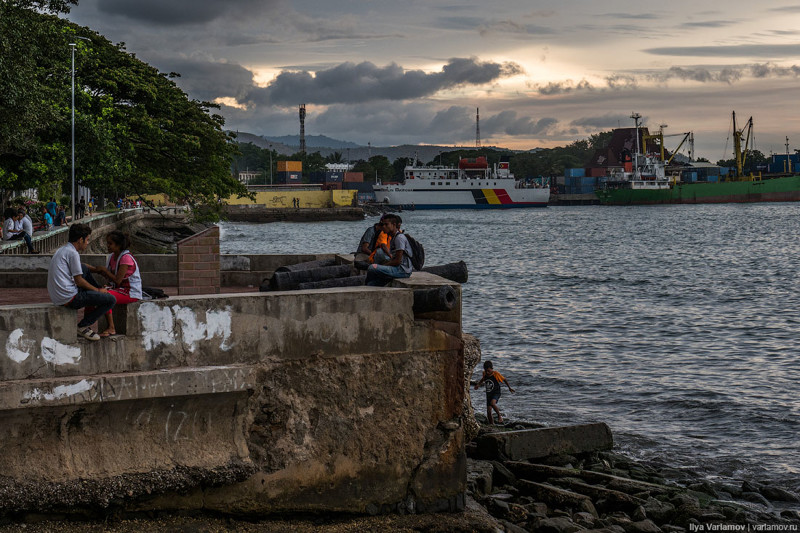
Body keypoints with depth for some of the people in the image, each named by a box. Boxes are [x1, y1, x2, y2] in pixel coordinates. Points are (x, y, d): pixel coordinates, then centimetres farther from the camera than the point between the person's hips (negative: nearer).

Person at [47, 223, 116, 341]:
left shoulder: (61, 250, 17)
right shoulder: (73, 253, -12)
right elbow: (79, 281, -10)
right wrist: (97, 290, 5)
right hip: (69, 298, -10)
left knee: (84, 268, 29)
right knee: (111, 300, -7)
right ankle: (83, 326, 0)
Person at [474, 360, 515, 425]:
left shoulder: (496, 374, -14)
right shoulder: (484, 374, 0)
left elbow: (504, 380, -1)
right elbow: (482, 380, 22)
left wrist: (509, 388, 1)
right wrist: (478, 385, 4)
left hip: (496, 393, -5)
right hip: (488, 394, 5)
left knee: (492, 403, -34)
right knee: (488, 412, 0)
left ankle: (499, 415, -13)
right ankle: (492, 425, 12)